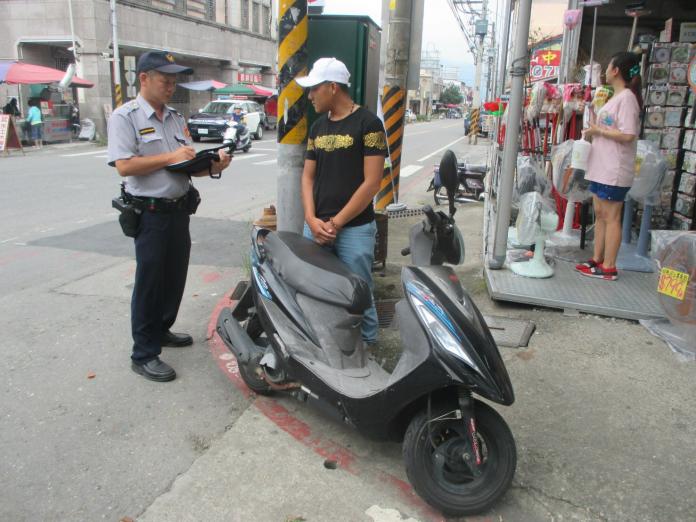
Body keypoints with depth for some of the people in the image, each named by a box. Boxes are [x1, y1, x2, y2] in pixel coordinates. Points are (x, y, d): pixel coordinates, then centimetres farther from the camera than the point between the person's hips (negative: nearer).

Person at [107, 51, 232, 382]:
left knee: (175, 277, 16)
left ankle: (161, 330, 35)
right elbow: (124, 166, -20)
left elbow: (188, 166, 12)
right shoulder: (125, 117, -9)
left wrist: (214, 167, -7)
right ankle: (144, 355, 9)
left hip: (179, 209, 7)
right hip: (150, 213, -7)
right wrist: (171, 157, -18)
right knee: (149, 282, -1)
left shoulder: (176, 118, 12)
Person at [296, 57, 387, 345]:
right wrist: (311, 219, -4)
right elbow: (308, 176, 12)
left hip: (354, 229, -6)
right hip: (315, 226, 6)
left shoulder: (368, 123, -6)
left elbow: (371, 182, -11)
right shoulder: (318, 127, 14)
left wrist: (336, 222, -12)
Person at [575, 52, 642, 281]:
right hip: (601, 167, 10)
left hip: (614, 170, -10)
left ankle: (609, 267, 2)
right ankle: (597, 260, 23)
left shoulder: (627, 97, -13)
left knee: (611, 217, -5)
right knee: (600, 214, 13)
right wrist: (593, 129, 5)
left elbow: (628, 135, -22)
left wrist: (598, 130, -14)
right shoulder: (616, 98, 17)